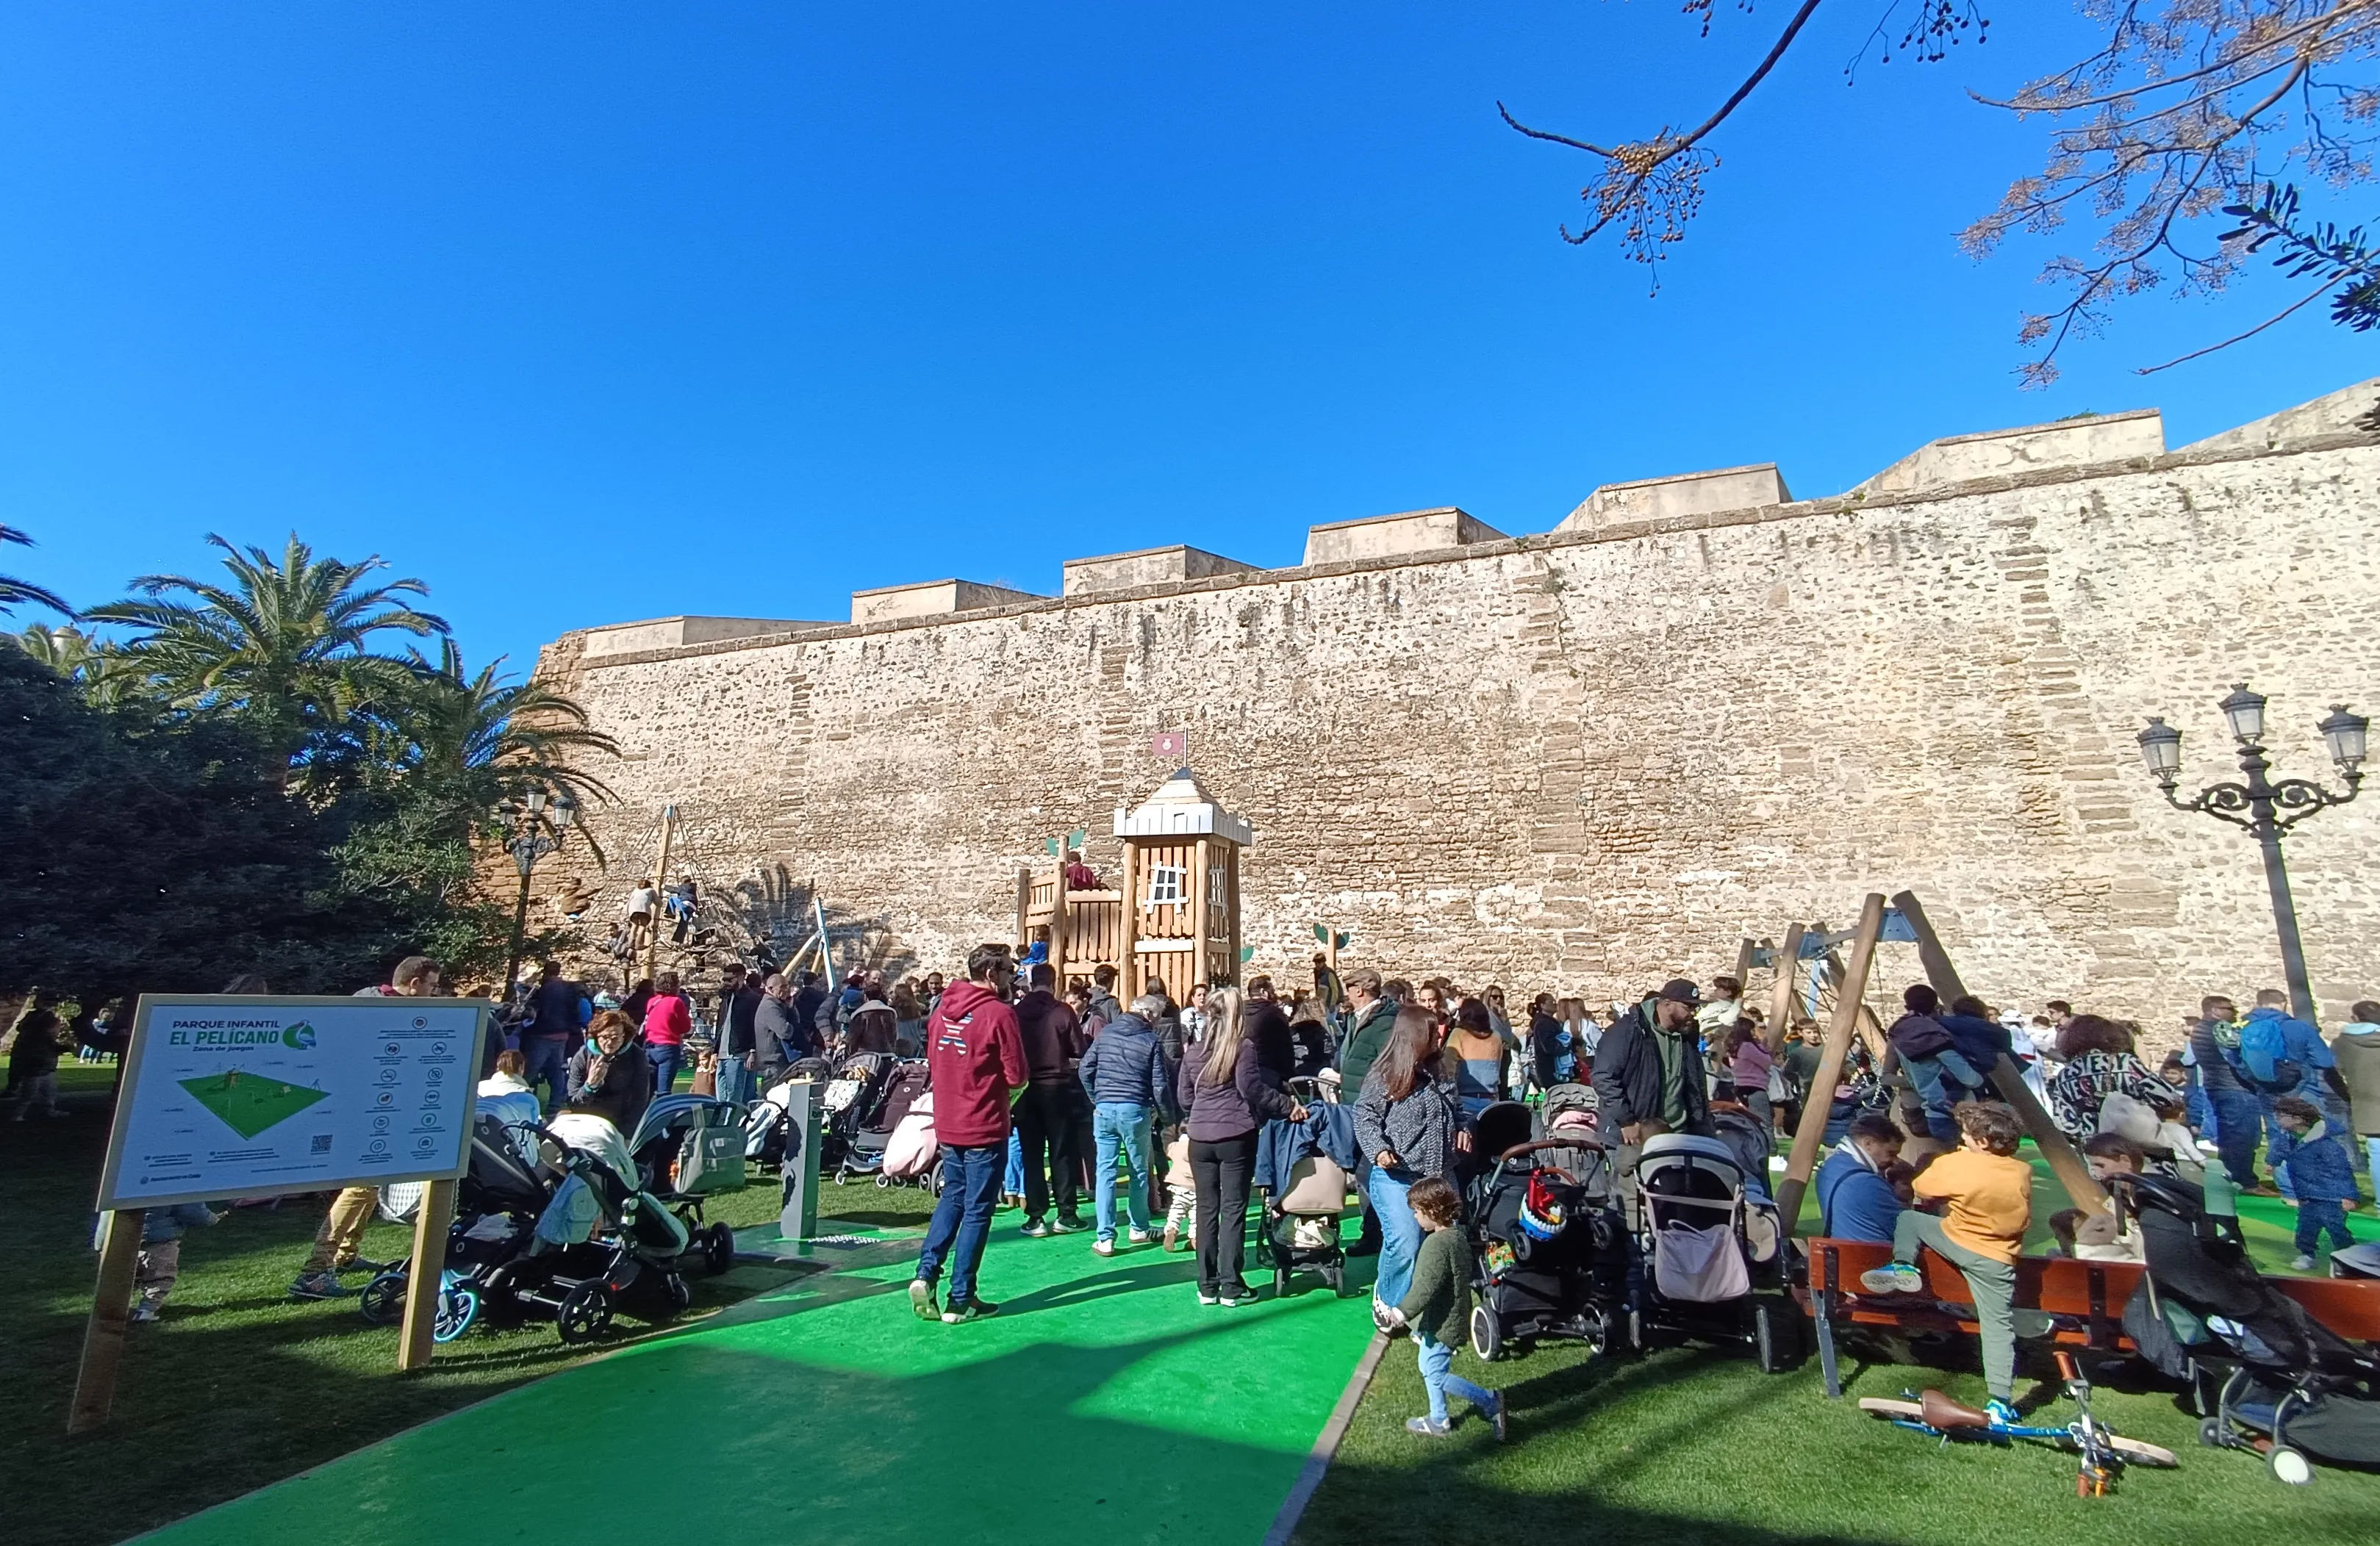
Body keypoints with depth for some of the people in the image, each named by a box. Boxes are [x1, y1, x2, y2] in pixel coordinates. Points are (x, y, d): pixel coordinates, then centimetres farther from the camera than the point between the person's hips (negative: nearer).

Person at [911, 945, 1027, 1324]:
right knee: (977, 1210, 5)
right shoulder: (998, 1013, -16)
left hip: (947, 1123, 6)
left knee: (952, 1198, 22)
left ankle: (926, 1273, 10)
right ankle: (960, 1301, 11)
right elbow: (1016, 1077, -14)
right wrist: (1004, 1098, 6)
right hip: (985, 1127, -6)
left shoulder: (942, 1008, 4)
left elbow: (933, 1065, 11)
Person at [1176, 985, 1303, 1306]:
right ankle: (1231, 1286, 8)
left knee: (1206, 1208, 11)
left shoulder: (1193, 1051, 7)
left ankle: (1207, 1286, 16)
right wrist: (1289, 1105, -6)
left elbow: (1183, 1097, 11)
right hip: (1236, 1136, -4)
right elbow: (1252, 1089, -14)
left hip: (1200, 1137, 4)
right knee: (1233, 1208, 4)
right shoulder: (1243, 1047, -7)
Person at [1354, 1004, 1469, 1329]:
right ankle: (1387, 1298, 14)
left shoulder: (1438, 1073, 10)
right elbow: (1365, 1117, -9)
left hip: (1439, 1177, 7)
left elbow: (1455, 1108, 25)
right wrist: (1378, 1149, -23)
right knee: (1405, 1245, -15)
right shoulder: (1383, 1077, -10)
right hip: (1397, 1177, -7)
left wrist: (1463, 1127, 6)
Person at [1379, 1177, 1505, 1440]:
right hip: (1446, 1319, 10)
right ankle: (1438, 1421, 33)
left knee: (1437, 1376, 1)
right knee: (1429, 1369, 21)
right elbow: (1460, 1279, 17)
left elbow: (1427, 1285, -30)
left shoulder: (1437, 1243, -26)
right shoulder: (1458, 1237, 5)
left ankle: (1489, 1402, 5)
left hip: (1441, 1323, -10)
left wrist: (1404, 1311, -26)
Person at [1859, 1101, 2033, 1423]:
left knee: (1909, 1218, 20)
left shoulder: (1954, 1164, -14)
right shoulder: (2023, 1171, -2)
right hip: (1999, 1260, 4)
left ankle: (1903, 1267, 7)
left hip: (1956, 1242, -4)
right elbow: (2026, 1221, 14)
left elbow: (1919, 1191, 1)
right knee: (1998, 1326, 8)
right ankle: (2002, 1400, 8)